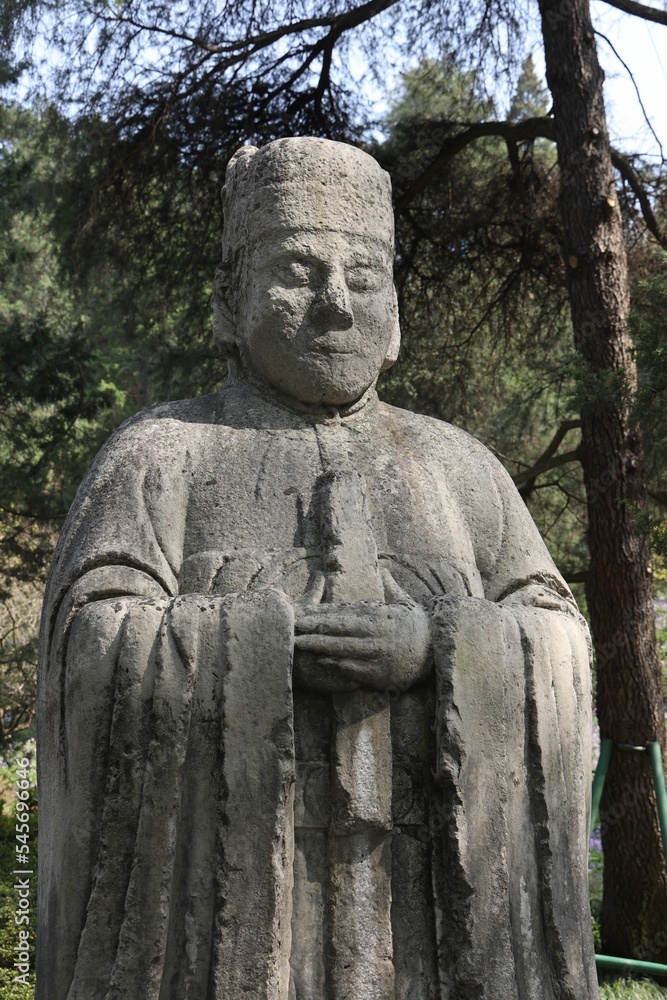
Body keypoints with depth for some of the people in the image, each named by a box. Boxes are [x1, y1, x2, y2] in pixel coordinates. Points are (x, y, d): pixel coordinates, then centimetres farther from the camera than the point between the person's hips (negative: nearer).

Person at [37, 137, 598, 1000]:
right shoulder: (157, 460, 4)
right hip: (220, 898, -2)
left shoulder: (453, 468, 11)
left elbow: (555, 653, 4)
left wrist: (435, 646, -15)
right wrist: (283, 647, -18)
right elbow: (92, 651, -8)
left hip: (421, 911, 3)